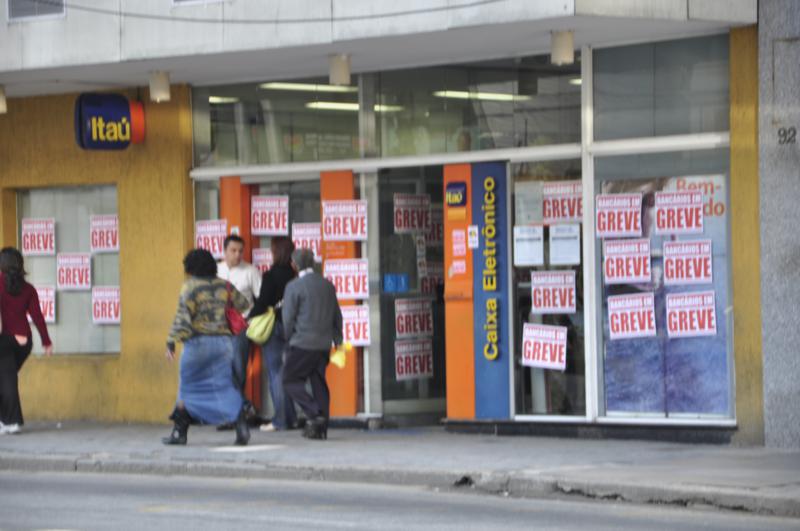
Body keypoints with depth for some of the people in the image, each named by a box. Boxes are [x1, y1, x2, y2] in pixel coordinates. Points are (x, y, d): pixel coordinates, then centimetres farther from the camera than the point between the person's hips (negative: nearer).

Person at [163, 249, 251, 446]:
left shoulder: (190, 287, -8)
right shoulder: (224, 286, 6)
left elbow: (182, 317, -15)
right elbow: (243, 304, 17)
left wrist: (171, 342, -14)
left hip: (198, 341, -4)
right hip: (223, 340, 4)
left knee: (187, 387, 9)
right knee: (225, 386, 5)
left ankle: (179, 432, 14)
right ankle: (241, 427, -12)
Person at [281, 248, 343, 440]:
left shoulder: (294, 287, -9)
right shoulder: (328, 285, 9)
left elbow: (288, 317, -8)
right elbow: (337, 316, 13)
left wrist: (290, 339, 8)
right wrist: (338, 340, 20)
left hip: (303, 343, -6)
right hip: (324, 344, 6)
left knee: (291, 381, 3)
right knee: (319, 383, 10)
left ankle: (314, 414, -13)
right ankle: (321, 427, 7)